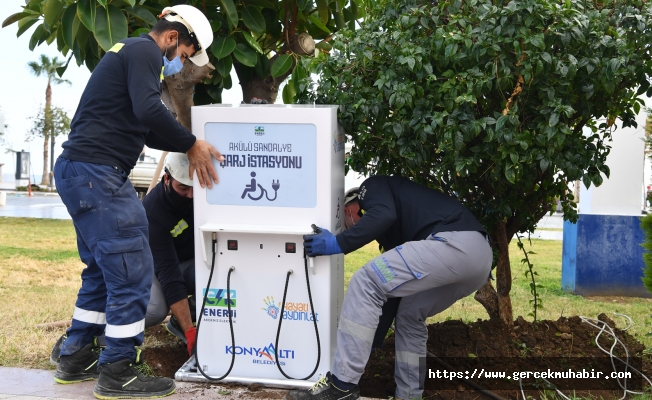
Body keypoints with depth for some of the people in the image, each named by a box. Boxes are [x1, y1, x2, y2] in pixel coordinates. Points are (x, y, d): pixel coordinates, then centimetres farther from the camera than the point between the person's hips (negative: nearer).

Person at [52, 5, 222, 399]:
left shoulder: (131, 52, 25)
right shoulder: (145, 51, -7)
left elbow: (141, 130, 25)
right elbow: (148, 112, -24)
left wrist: (187, 147, 17)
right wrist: (192, 145, -12)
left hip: (82, 173, 11)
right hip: (97, 173, -11)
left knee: (103, 270, 17)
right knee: (132, 270, -6)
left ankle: (76, 358, 24)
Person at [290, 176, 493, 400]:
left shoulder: (373, 186, 15)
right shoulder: (394, 230, 37)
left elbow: (384, 216, -10)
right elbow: (393, 283, 37)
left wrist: (339, 243, -4)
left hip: (453, 244, -10)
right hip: (479, 254, 10)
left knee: (365, 282, -6)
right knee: (410, 315, 24)